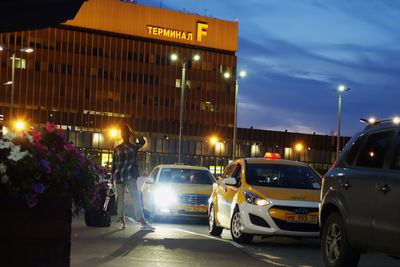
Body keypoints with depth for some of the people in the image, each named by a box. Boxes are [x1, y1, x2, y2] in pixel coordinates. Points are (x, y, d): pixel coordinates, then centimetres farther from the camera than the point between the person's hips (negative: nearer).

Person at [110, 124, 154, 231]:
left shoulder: (134, 146, 8)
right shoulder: (117, 149, 13)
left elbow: (142, 141, -12)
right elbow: (114, 163, 16)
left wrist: (132, 134, -7)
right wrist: (112, 176, 10)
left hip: (130, 177, -2)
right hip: (118, 177, 2)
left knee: (136, 197, -11)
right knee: (120, 198, 3)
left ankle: (143, 222, -18)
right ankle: (122, 221, 9)